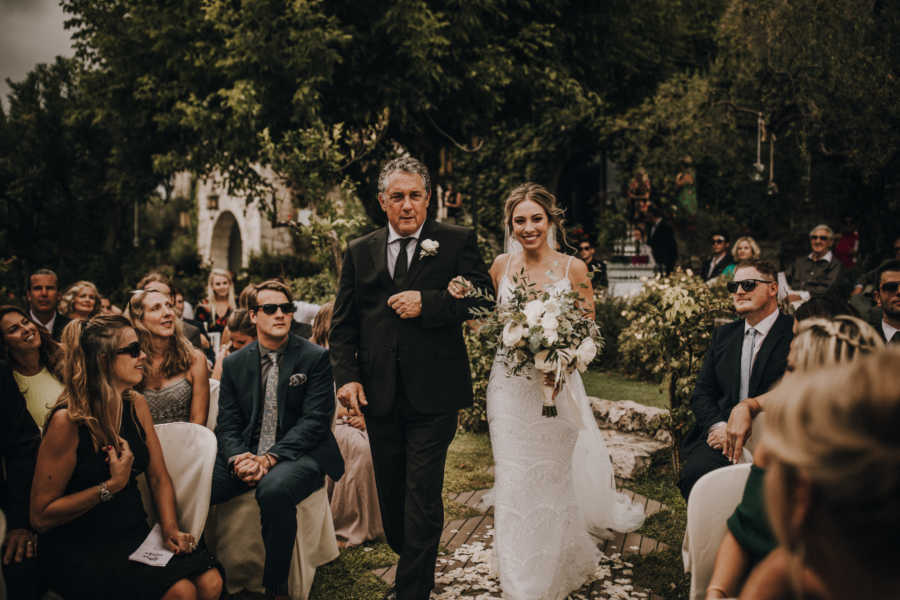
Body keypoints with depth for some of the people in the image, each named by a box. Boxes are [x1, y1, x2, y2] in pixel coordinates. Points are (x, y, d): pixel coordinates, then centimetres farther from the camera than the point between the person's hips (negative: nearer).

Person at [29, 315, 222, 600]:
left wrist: (170, 529, -6)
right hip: (79, 550, -6)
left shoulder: (136, 405, 4)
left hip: (135, 534, 6)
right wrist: (112, 485, -20)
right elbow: (41, 516, -13)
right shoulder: (68, 421, -16)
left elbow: (159, 477, 10)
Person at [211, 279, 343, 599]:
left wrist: (269, 458, -19)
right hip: (246, 455, 4)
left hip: (299, 454, -4)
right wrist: (239, 458, -15)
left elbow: (315, 421, -8)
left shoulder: (315, 358, 0)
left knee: (274, 490, -37)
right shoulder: (234, 363, 12)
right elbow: (227, 425, 8)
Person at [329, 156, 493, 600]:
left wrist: (427, 303, -18)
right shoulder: (359, 252, 11)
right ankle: (408, 561, 39)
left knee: (422, 496, -3)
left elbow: (481, 297, -8)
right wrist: (347, 376, -3)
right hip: (378, 393, 4)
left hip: (432, 395, -4)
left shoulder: (458, 242, 2)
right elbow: (342, 324, 9)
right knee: (391, 493, 17)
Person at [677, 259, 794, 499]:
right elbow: (701, 393, 16)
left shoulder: (797, 334, 0)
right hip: (720, 435, 5)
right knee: (693, 473, -25)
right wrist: (717, 425, -5)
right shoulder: (723, 334, 18)